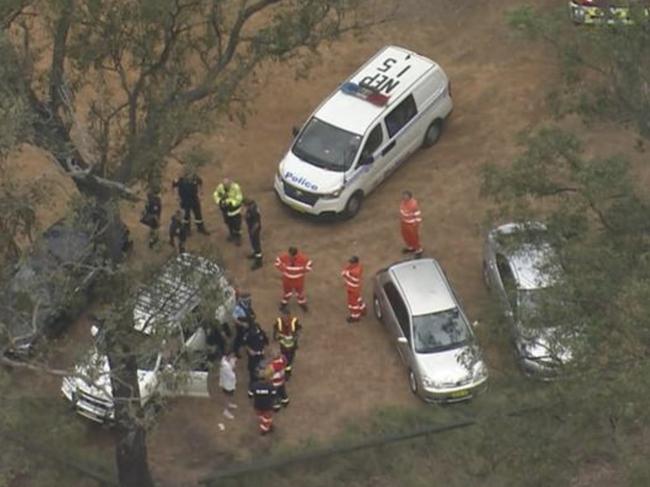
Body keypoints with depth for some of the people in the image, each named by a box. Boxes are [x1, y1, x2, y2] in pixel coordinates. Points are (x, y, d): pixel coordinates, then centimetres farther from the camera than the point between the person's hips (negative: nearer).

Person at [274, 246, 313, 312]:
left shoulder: (302, 258, -33)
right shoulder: (284, 257, -30)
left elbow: (309, 265, -15)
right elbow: (278, 261, -10)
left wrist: (302, 272, -11)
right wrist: (283, 270, -10)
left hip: (298, 279, 0)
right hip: (287, 277, 1)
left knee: (300, 290, 22)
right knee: (286, 290, 24)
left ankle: (302, 302, 50)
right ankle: (284, 302, 52)